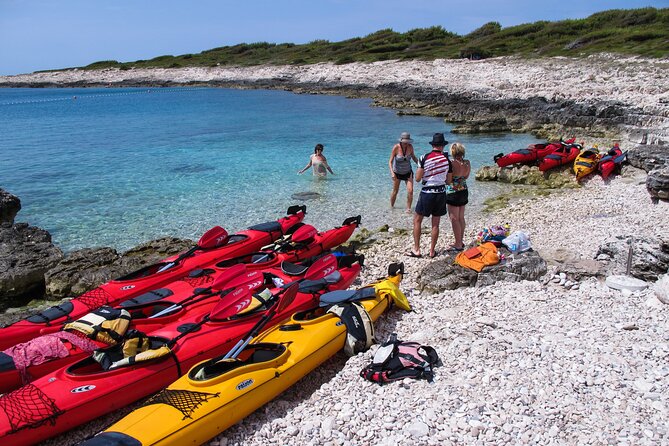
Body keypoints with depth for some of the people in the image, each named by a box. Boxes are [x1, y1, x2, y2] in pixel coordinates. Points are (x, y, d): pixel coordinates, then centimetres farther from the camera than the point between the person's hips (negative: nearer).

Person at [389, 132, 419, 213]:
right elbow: (390, 161, -21)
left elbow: (413, 157, 7)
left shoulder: (410, 147, -13)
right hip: (397, 172, -2)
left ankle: (408, 208, 5)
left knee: (410, 191, -11)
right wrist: (392, 172, -33)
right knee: (395, 191, 9)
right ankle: (391, 206, 32)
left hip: (408, 172, 2)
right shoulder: (396, 147, -22)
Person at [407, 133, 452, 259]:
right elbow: (448, 180, 6)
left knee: (417, 220, 10)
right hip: (441, 193, 3)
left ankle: (416, 250, 9)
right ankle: (432, 251, 17)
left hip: (427, 193, -3)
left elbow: (417, 178, -9)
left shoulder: (424, 158, -11)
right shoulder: (447, 160, -1)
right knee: (436, 224, 11)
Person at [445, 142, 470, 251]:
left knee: (454, 219, 0)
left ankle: (458, 245, 3)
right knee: (461, 218, 16)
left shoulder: (452, 163, -20)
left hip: (453, 192, -7)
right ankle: (460, 241, 26)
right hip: (464, 191, 7)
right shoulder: (467, 163, 0)